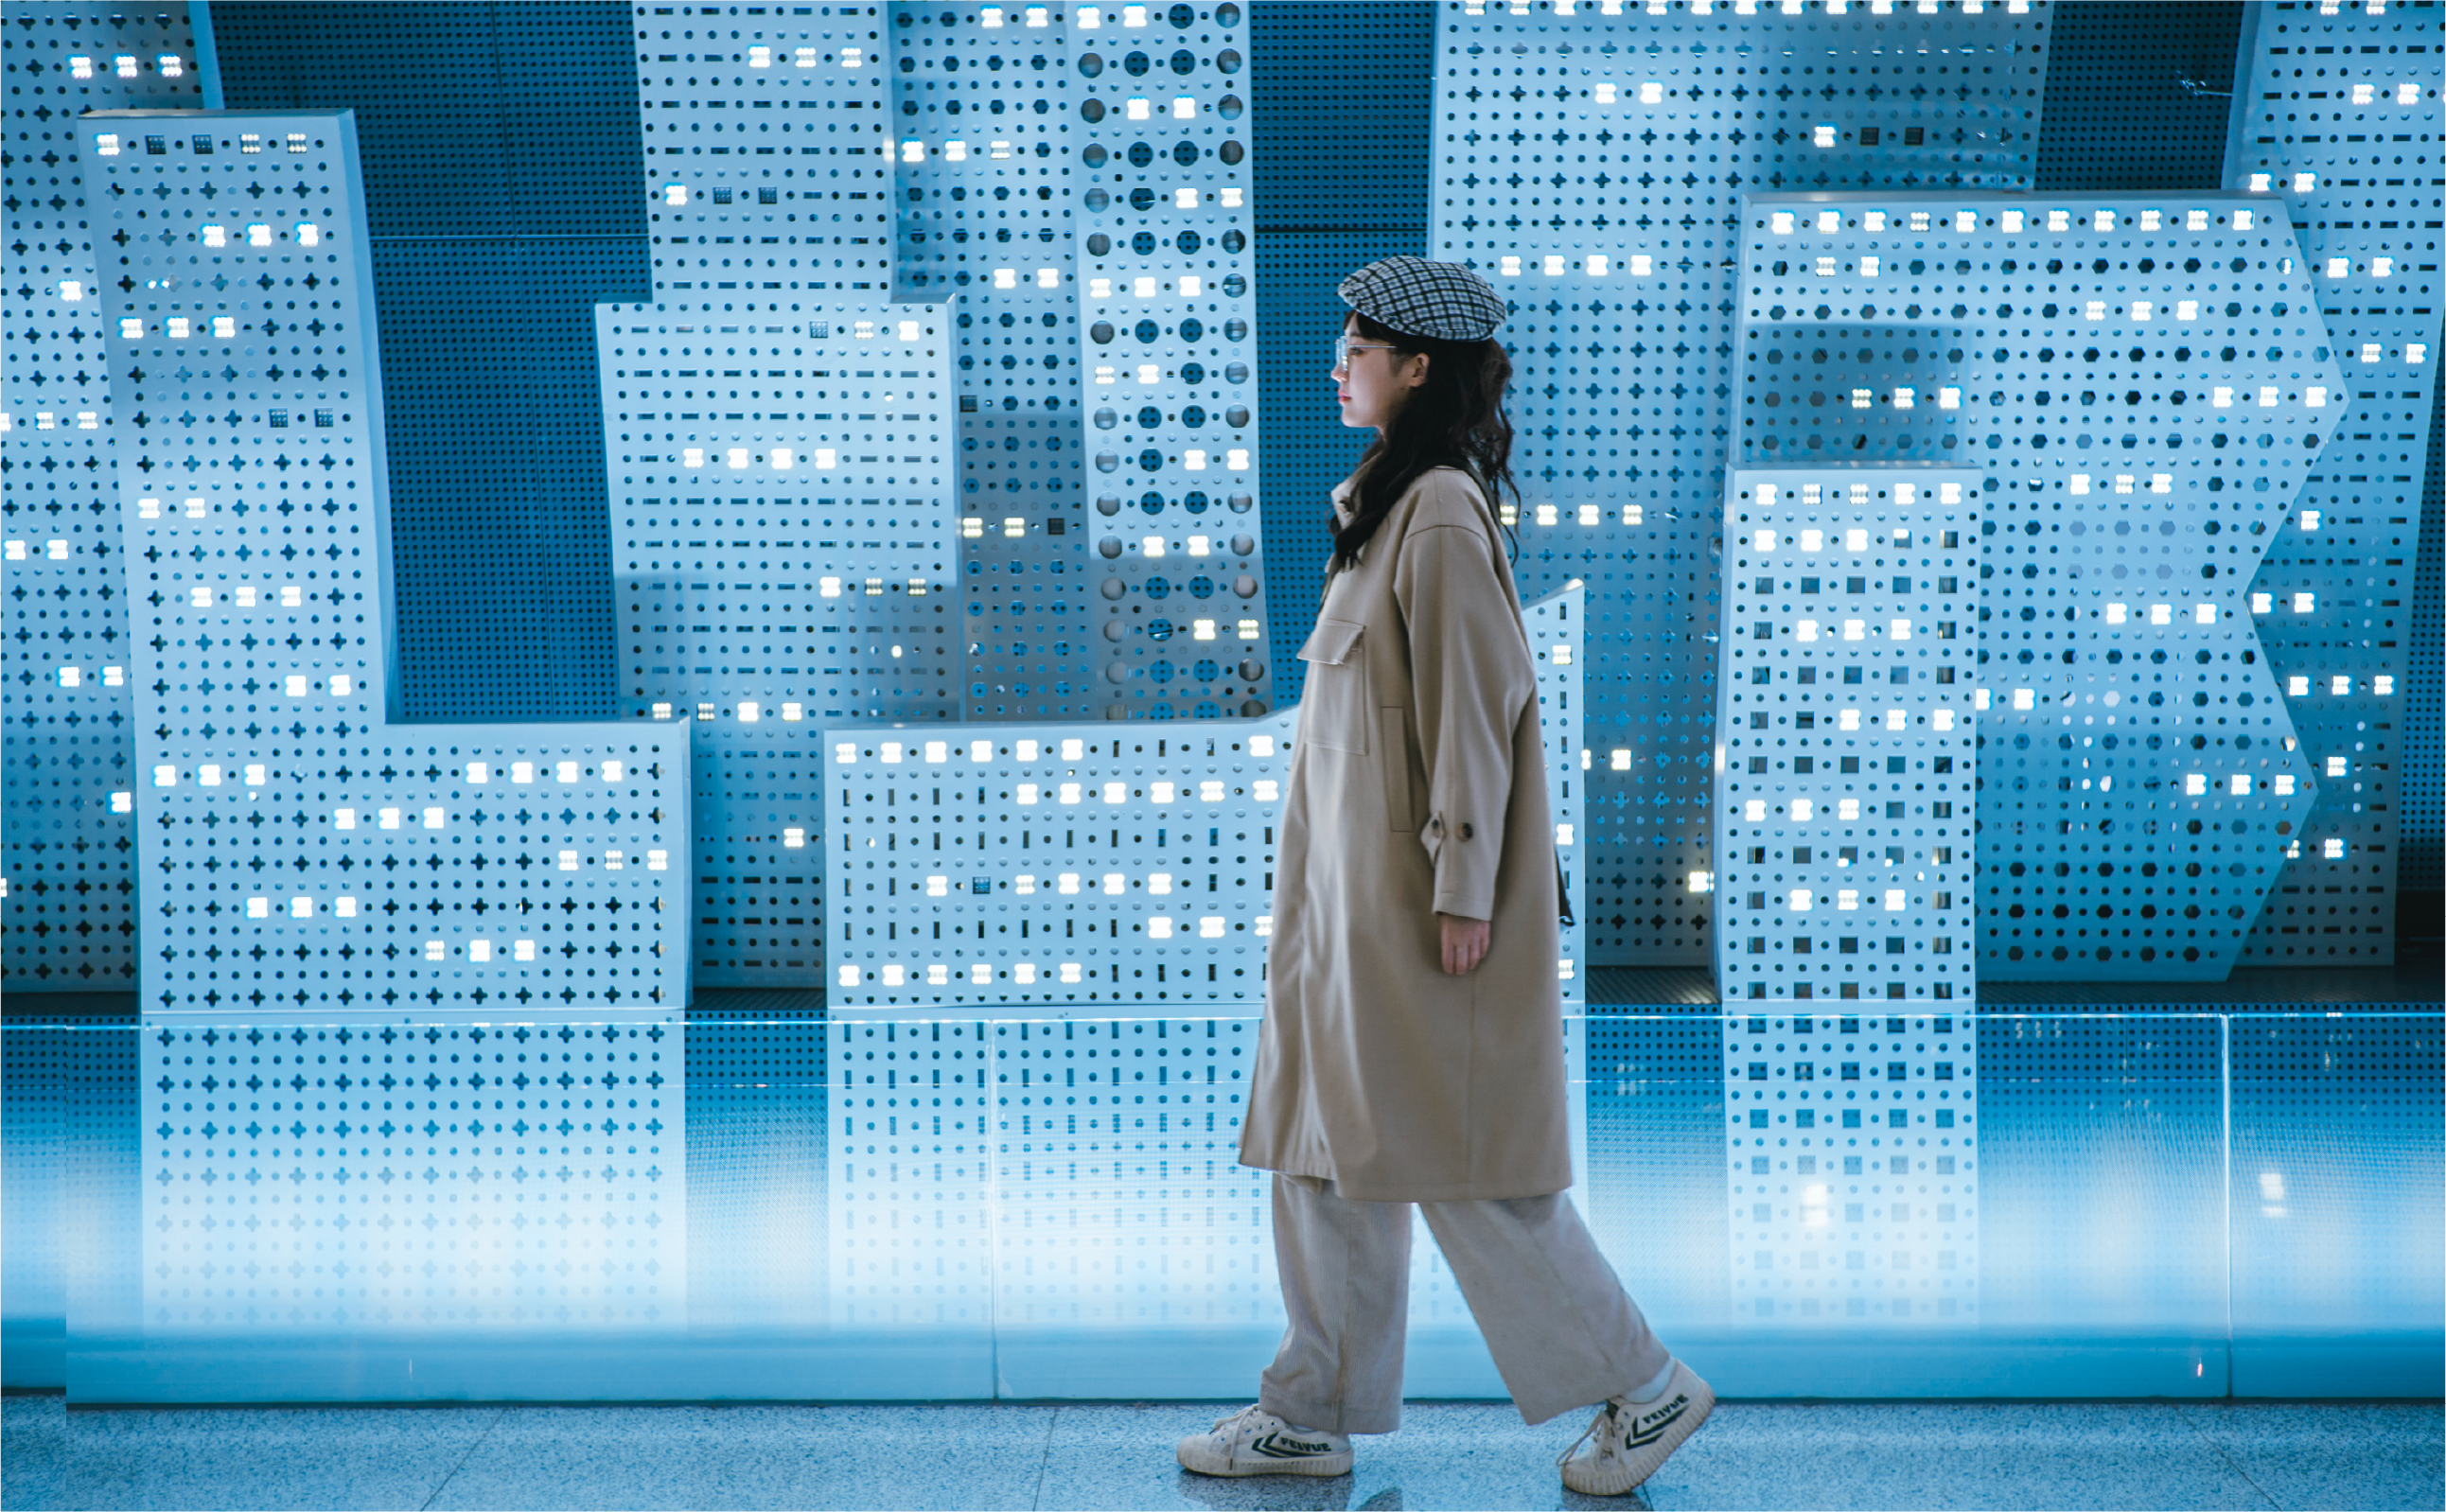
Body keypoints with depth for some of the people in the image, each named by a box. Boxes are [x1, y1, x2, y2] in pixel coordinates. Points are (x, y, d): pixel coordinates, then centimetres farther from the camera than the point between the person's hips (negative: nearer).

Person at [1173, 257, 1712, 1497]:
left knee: (1459, 1159, -3)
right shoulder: (1387, 503, 13)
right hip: (1351, 884, 10)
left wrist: (1462, 892, -19)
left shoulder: (1441, 514, -16)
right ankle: (1310, 1413, 19)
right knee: (1324, 1141, 11)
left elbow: (1475, 705, -19)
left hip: (1414, 891, -10)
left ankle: (1640, 1386, 9)